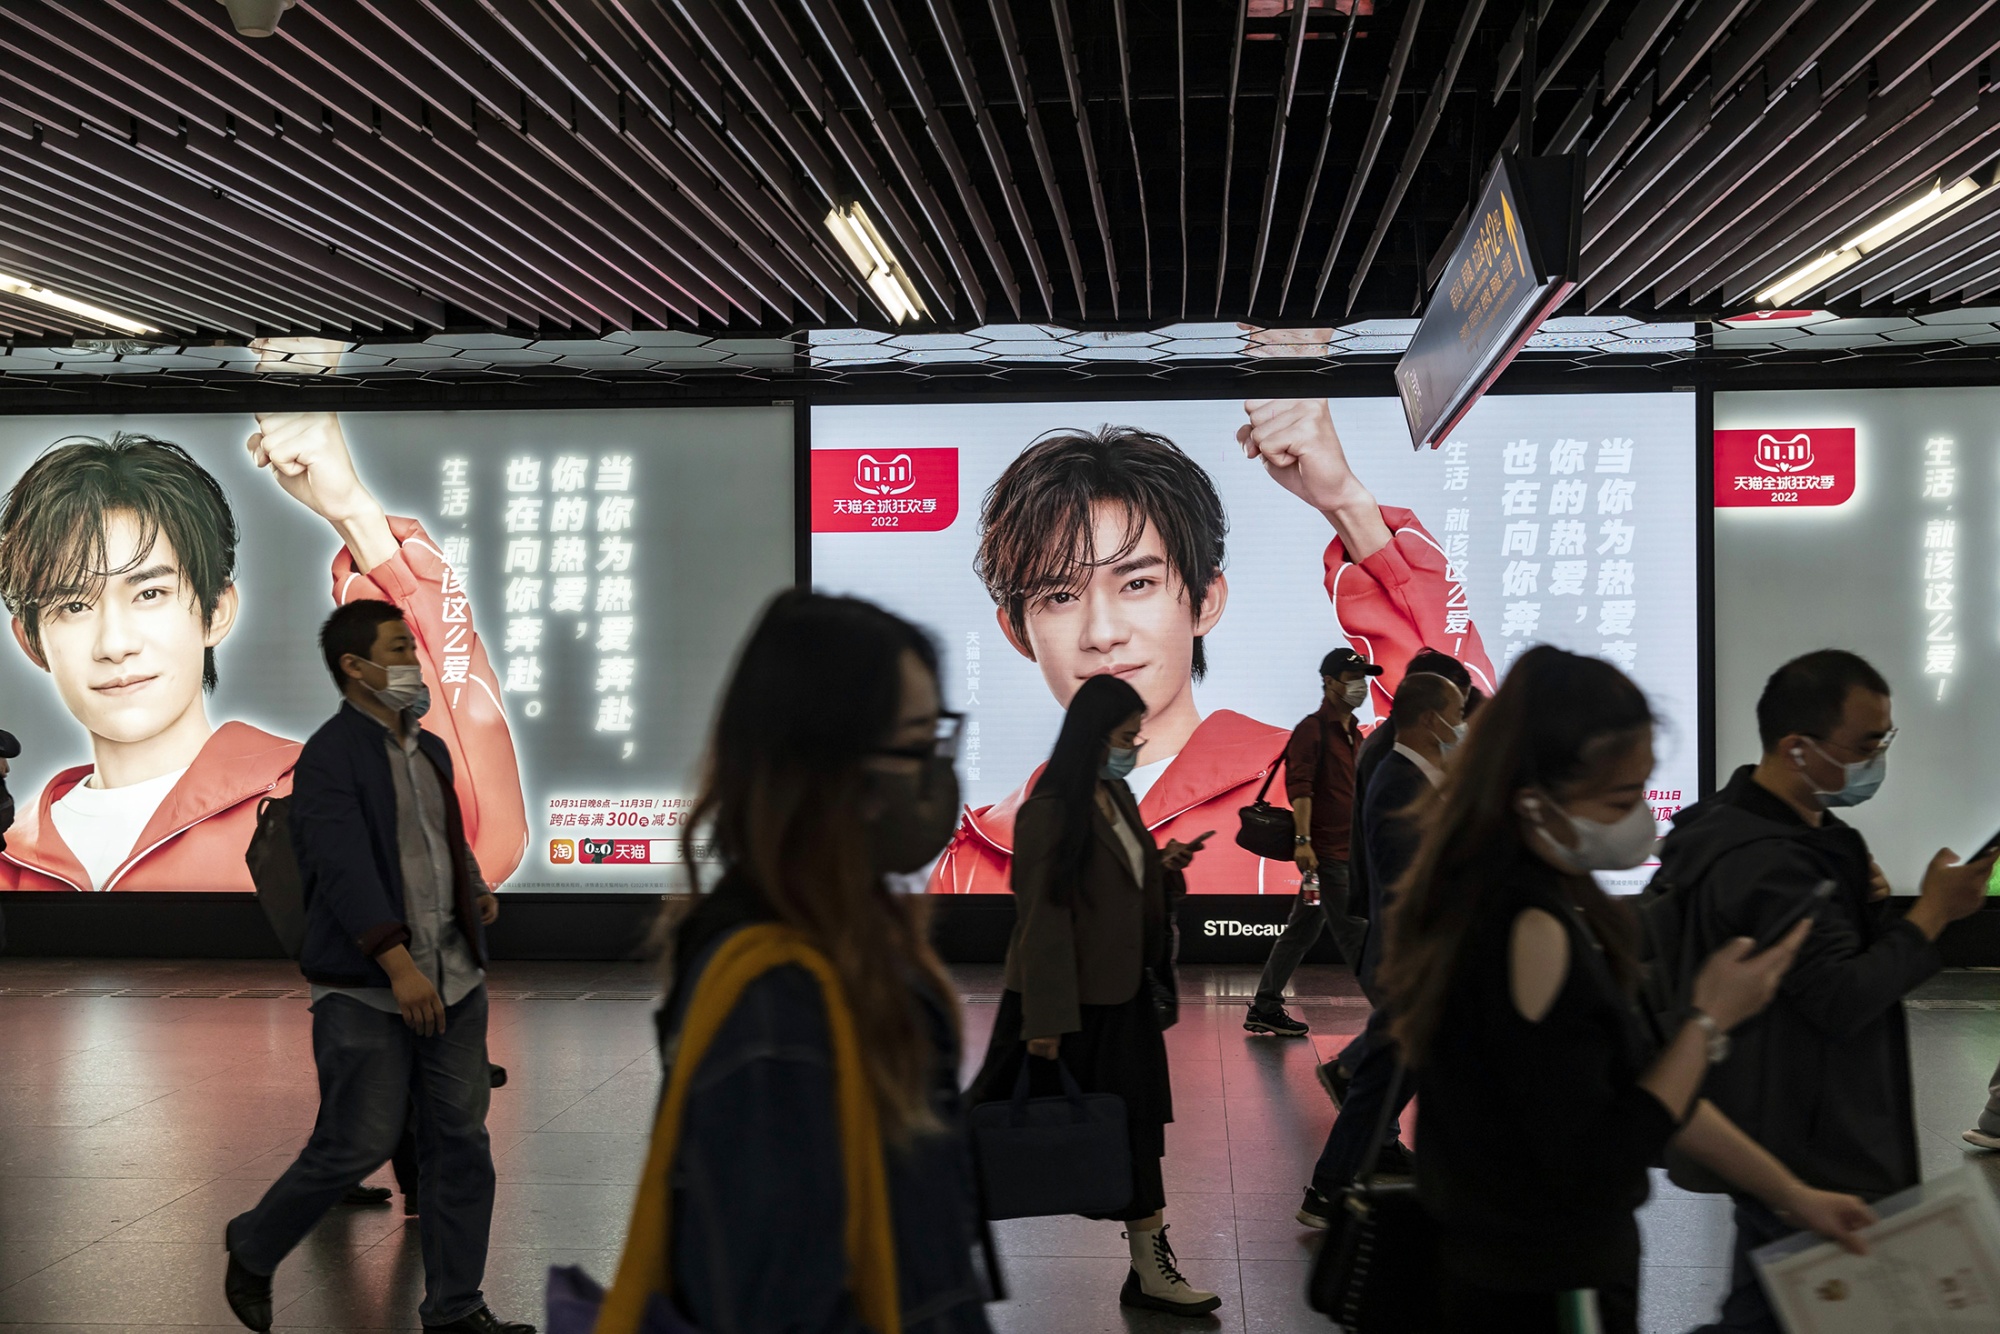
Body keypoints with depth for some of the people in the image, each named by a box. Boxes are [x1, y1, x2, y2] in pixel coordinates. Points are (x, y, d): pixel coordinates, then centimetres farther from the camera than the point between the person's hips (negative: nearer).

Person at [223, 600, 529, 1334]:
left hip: (454, 981, 7)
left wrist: (477, 889, 9)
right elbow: (345, 868, -21)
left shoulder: (430, 750, 15)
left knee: (460, 1143, 6)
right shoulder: (330, 757, -11)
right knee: (358, 1144, -3)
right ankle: (253, 1249, 23)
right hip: (367, 990, -7)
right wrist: (399, 965, -29)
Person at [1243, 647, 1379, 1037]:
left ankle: (1265, 1009, 17)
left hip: (1346, 850, 9)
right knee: (1353, 932, -6)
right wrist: (1302, 840, -26)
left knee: (1302, 929, 11)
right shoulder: (1313, 728, -9)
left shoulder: (1352, 733, 19)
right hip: (1325, 851, -9)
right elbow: (1299, 786, -17)